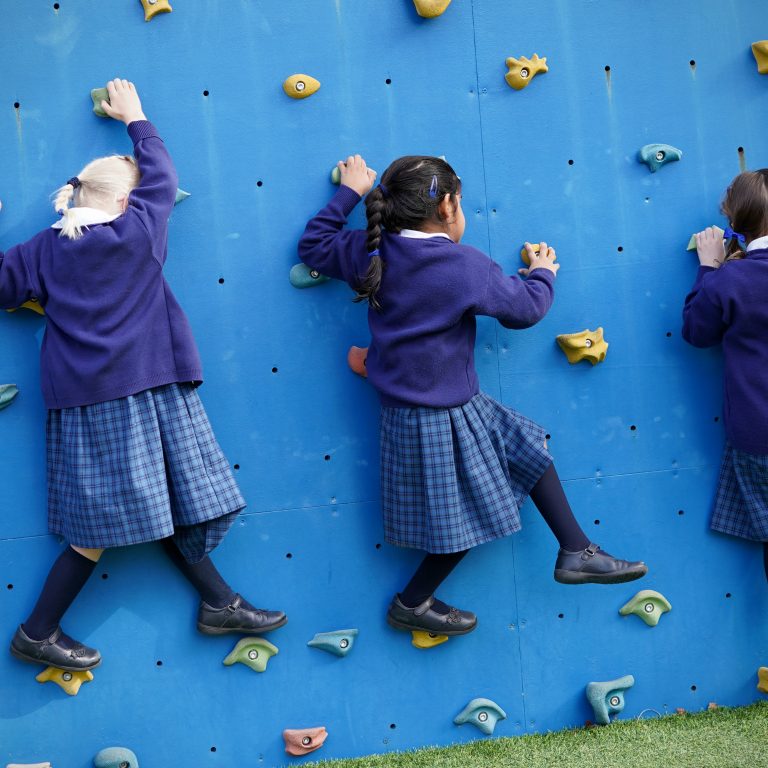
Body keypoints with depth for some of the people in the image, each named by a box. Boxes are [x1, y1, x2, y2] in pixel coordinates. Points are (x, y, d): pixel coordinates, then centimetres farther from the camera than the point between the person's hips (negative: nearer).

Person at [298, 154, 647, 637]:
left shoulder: (374, 253, -4)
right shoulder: (468, 266, -19)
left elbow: (315, 245, 12)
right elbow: (526, 308, -6)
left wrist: (350, 192, 17)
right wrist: (542, 273, 14)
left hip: (408, 410, 8)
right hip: (443, 418, -8)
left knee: (529, 451, 18)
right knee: (471, 517, 10)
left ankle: (576, 551, 27)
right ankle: (413, 603, 25)